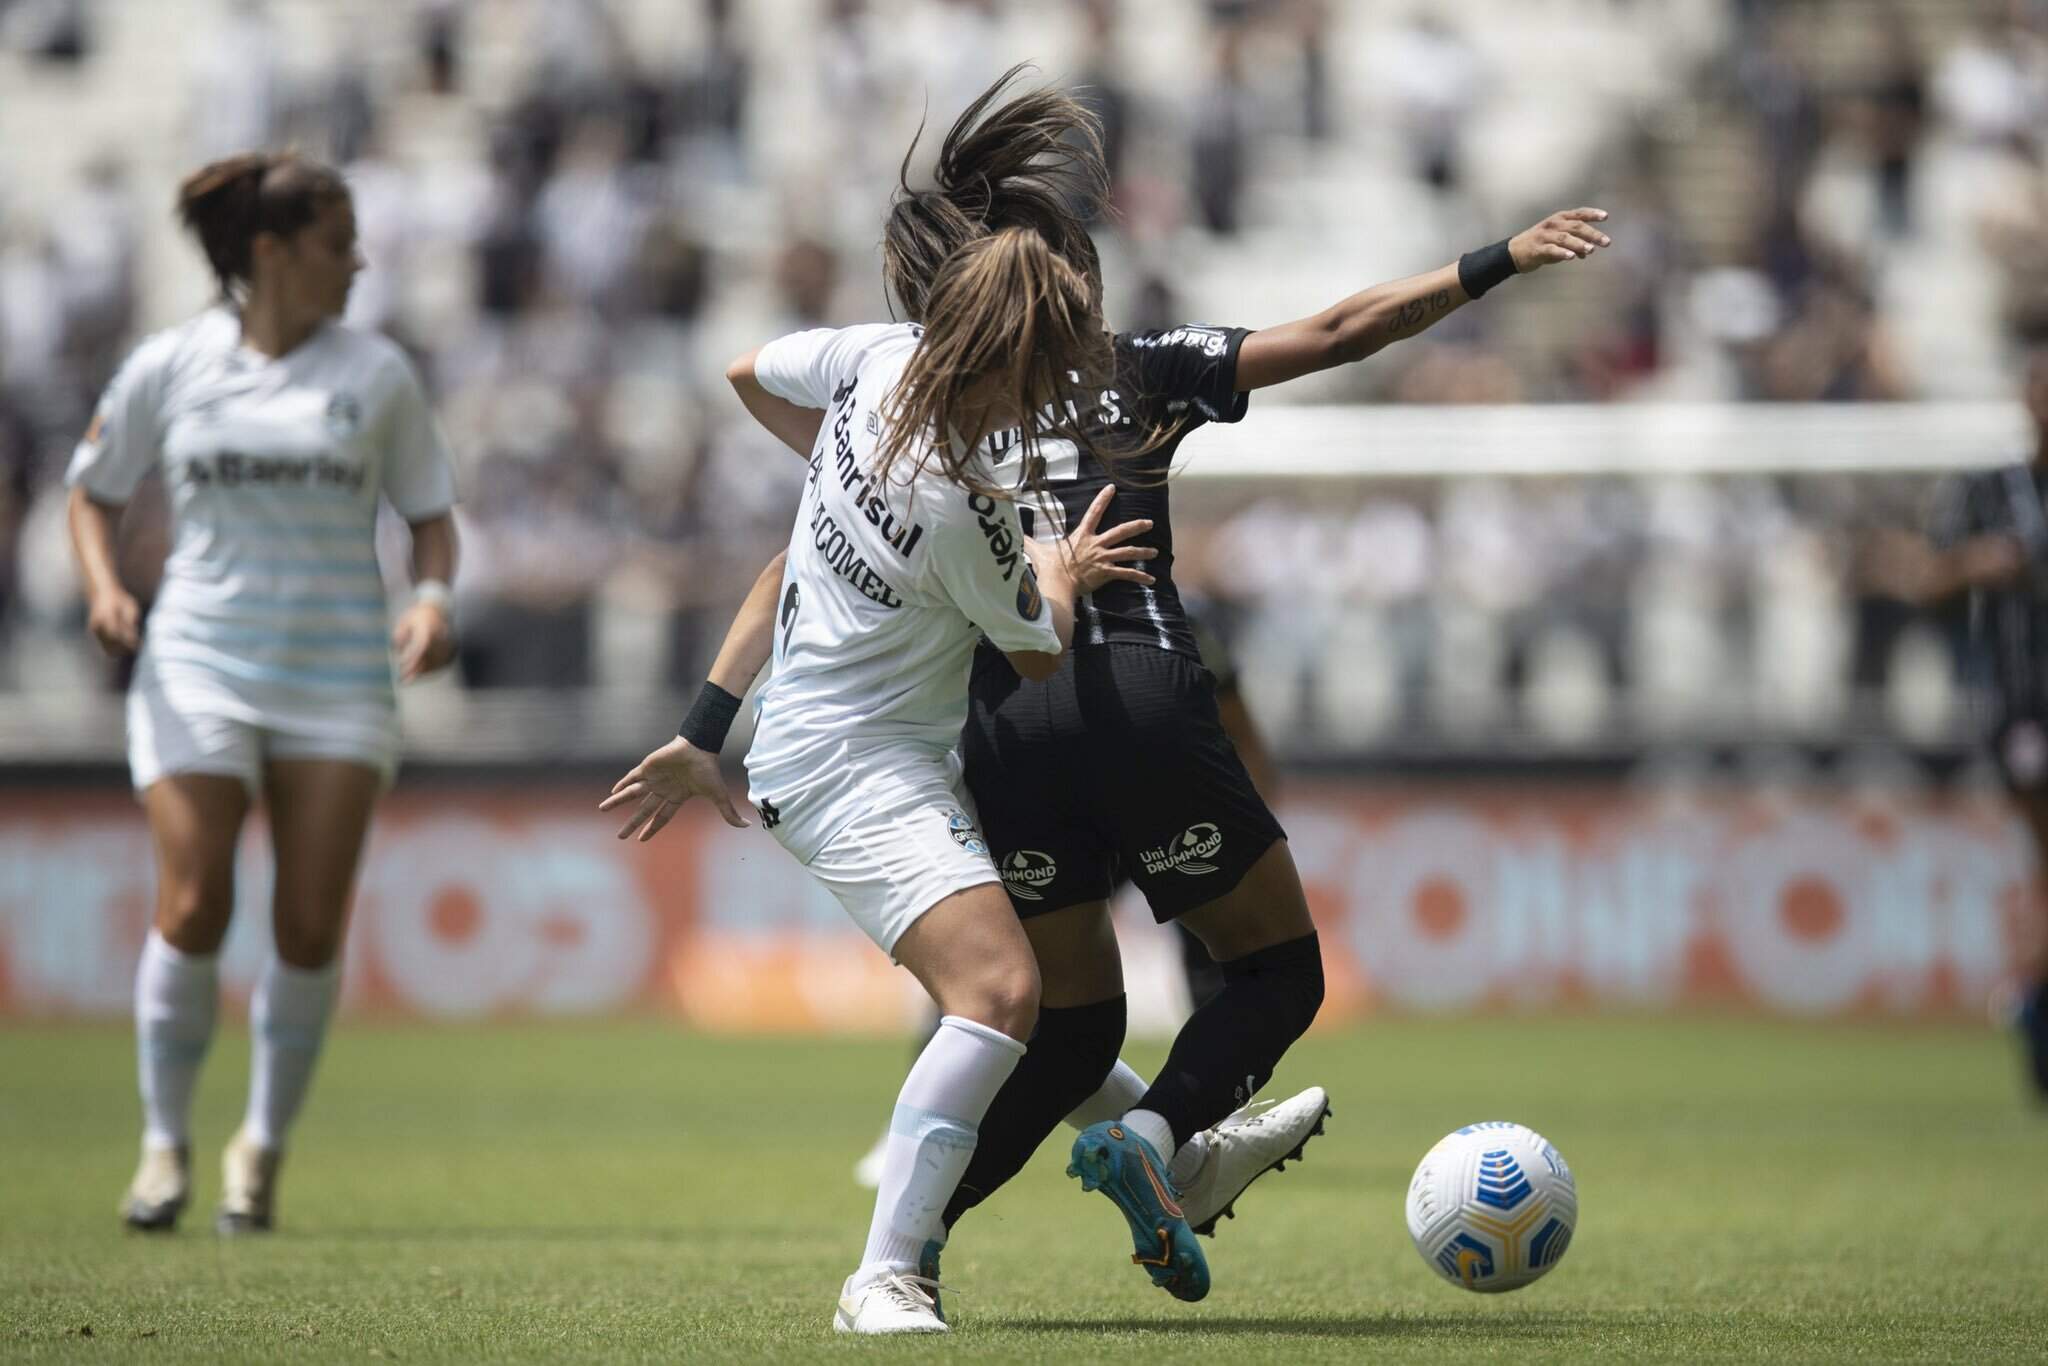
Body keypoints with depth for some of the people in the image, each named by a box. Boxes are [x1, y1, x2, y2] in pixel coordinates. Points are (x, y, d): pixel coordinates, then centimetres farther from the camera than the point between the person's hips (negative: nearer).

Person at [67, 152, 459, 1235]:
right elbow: (93, 490, 13)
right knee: (192, 909, -11)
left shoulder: (377, 373, 5)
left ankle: (264, 1146, 15)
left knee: (310, 930, -4)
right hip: (199, 666, -1)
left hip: (339, 680, 1)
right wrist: (102, 586, -5)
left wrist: (433, 599, -7)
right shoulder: (167, 367, 2)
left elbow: (430, 513, 12)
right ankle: (165, 1139, 7)